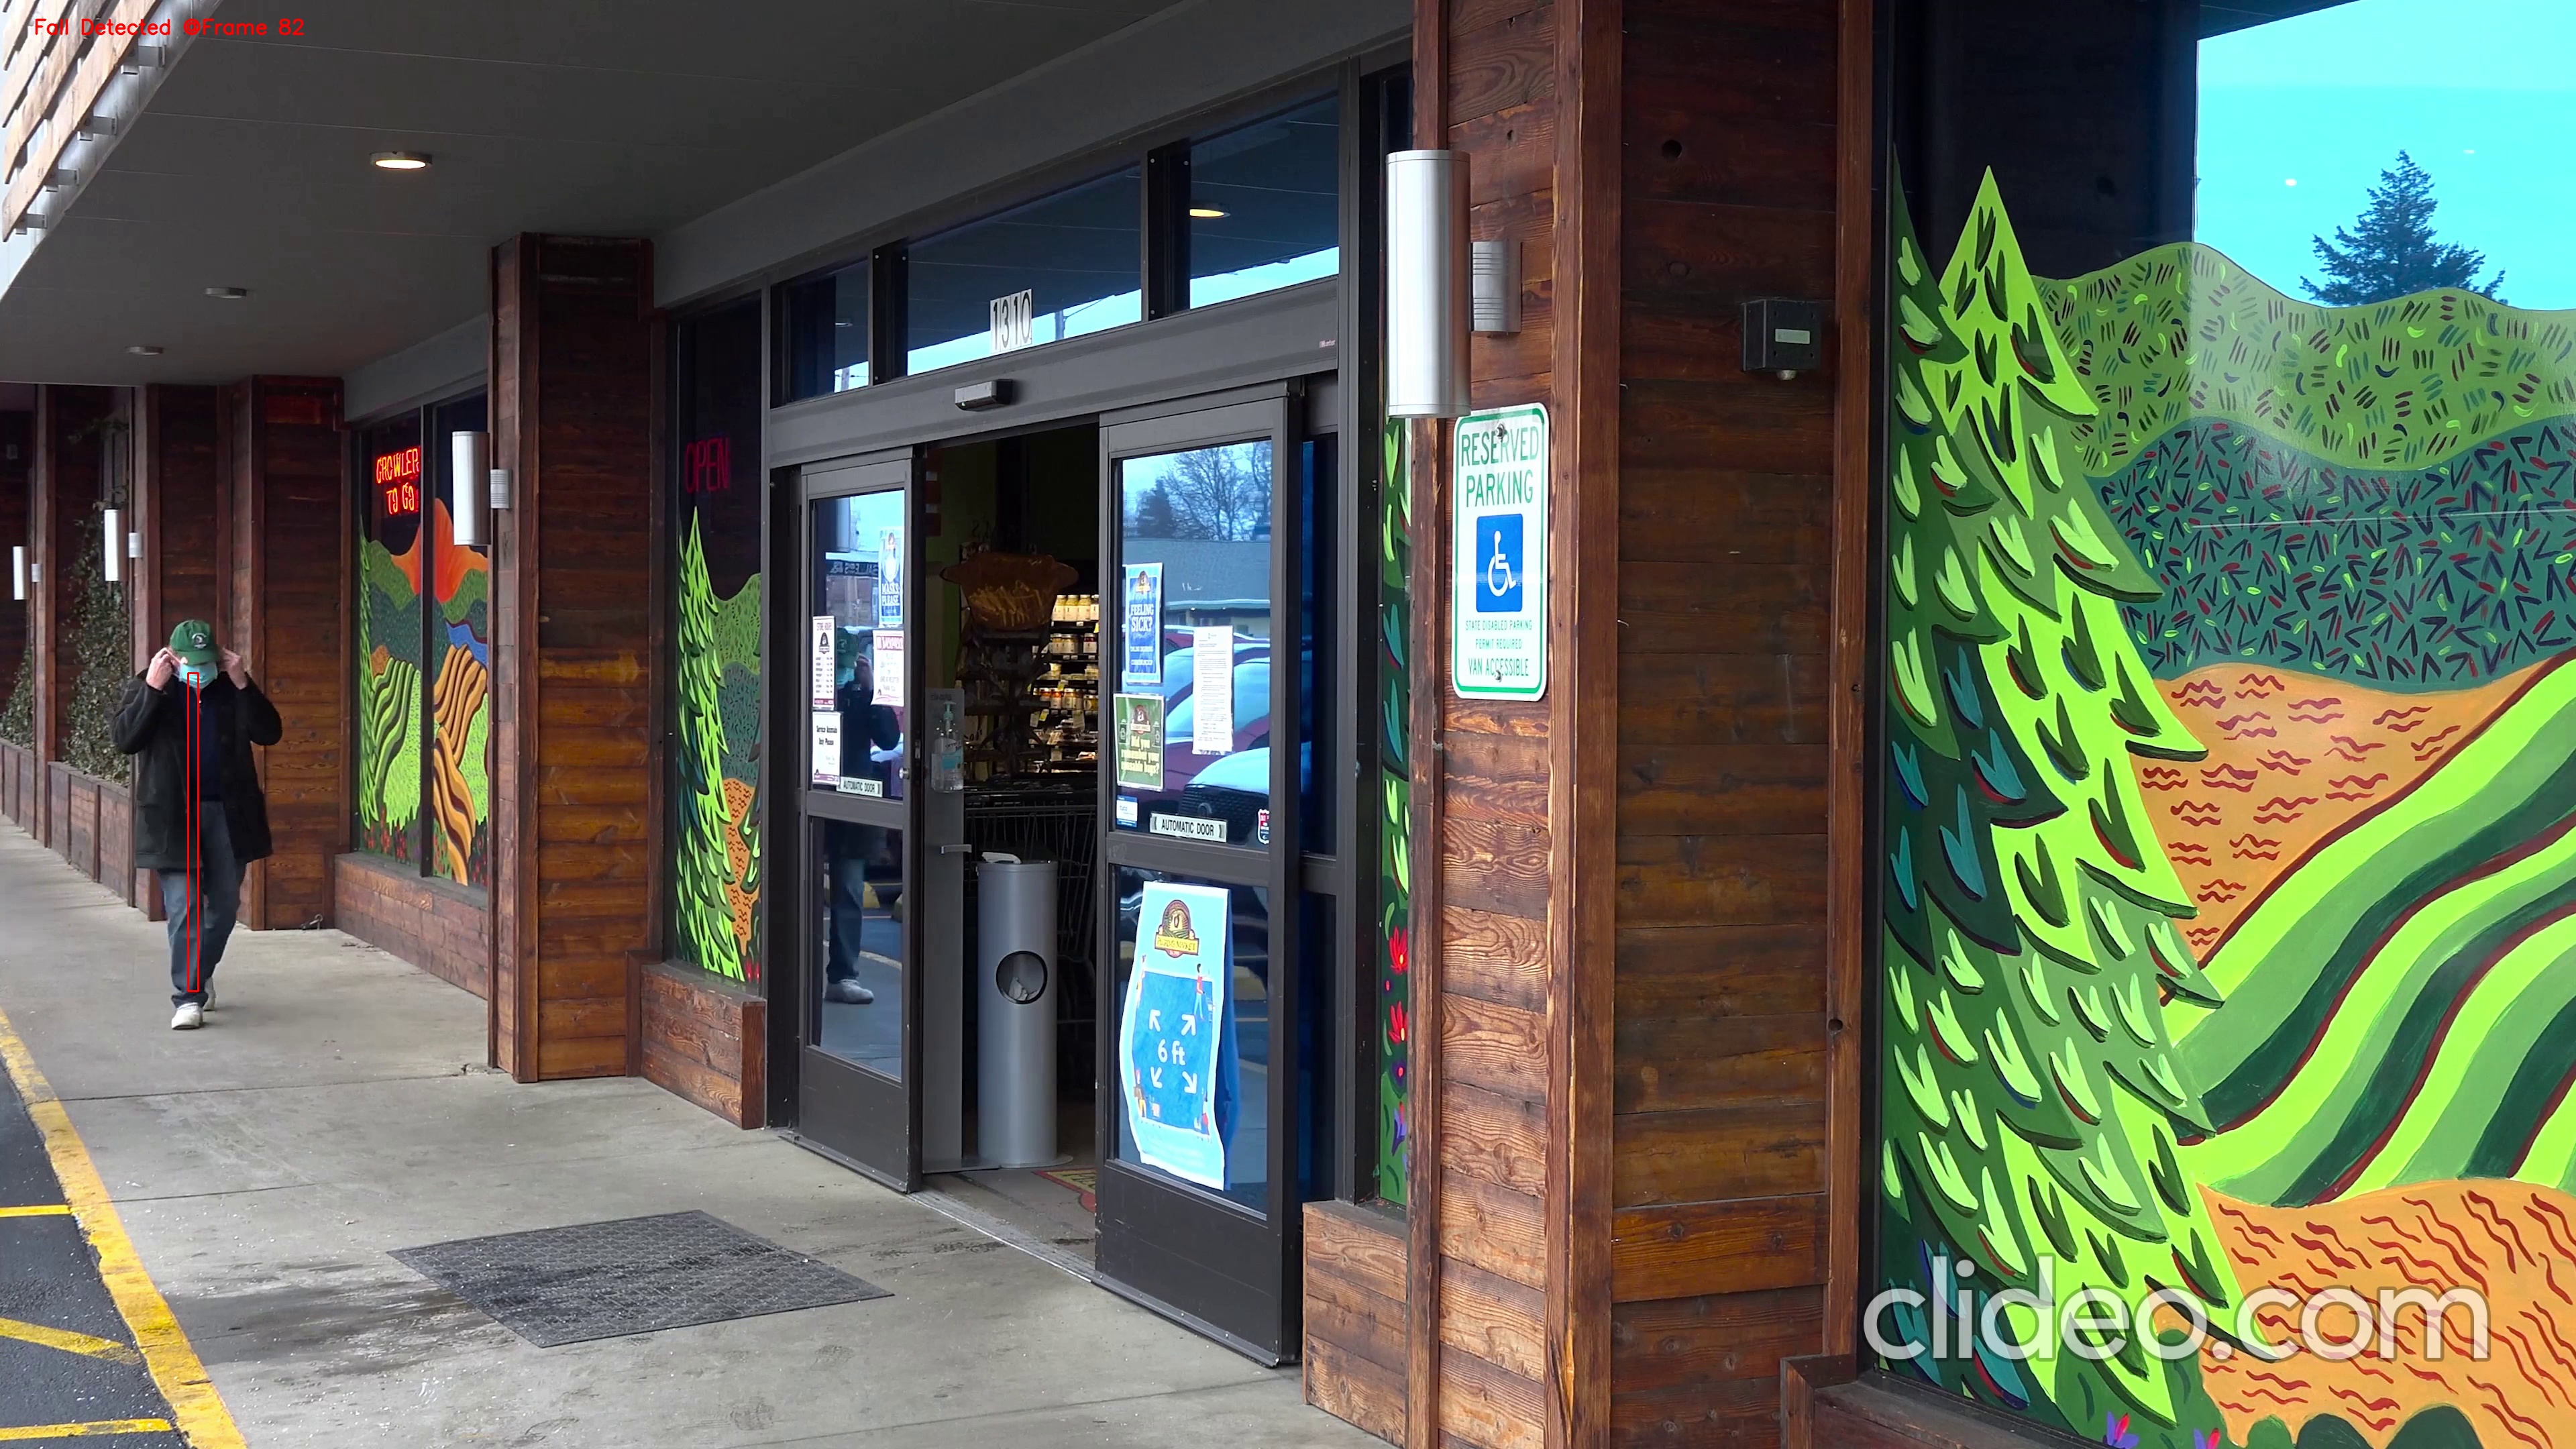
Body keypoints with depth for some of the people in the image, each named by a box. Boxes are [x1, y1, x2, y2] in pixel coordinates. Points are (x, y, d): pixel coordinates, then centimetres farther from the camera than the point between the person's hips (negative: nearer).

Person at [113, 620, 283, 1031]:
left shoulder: (232, 689, 6)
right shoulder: (143, 690, 1)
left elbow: (270, 733, -4)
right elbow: (126, 739, -13)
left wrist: (243, 685, -13)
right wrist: (152, 688, -19)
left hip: (227, 812, 3)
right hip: (172, 817, -3)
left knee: (225, 904, 10)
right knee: (184, 907, -8)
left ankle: (200, 977, 31)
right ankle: (188, 997, -5)